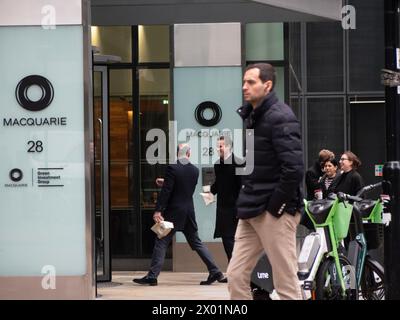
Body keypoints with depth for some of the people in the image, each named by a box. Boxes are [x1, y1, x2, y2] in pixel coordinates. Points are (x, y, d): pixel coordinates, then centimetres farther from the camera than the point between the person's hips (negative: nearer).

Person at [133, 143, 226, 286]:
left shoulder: (172, 168, -12)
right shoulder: (195, 170, 7)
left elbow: (166, 191, -16)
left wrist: (158, 210, -14)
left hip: (173, 212, -6)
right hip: (189, 212, 6)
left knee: (161, 243, 0)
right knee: (196, 243, 13)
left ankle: (152, 276, -2)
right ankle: (215, 272, 10)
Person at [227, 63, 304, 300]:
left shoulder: (280, 117, -13)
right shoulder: (251, 116, 15)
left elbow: (294, 169, -21)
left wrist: (275, 207, -17)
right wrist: (247, 199, 10)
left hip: (274, 212, -9)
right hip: (252, 212, 9)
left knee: (286, 284, -2)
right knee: (236, 277, 7)